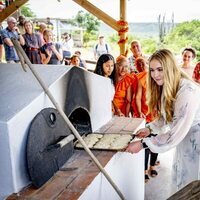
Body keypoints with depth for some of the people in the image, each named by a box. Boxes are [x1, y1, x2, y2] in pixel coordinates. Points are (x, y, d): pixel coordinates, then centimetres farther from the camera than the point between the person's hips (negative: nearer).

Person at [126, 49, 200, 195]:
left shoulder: (187, 91, -30)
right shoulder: (167, 86, -1)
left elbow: (176, 133, -30)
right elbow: (167, 116, 9)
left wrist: (143, 144, -26)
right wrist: (151, 128, -7)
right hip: (184, 139, 8)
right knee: (180, 180, 17)